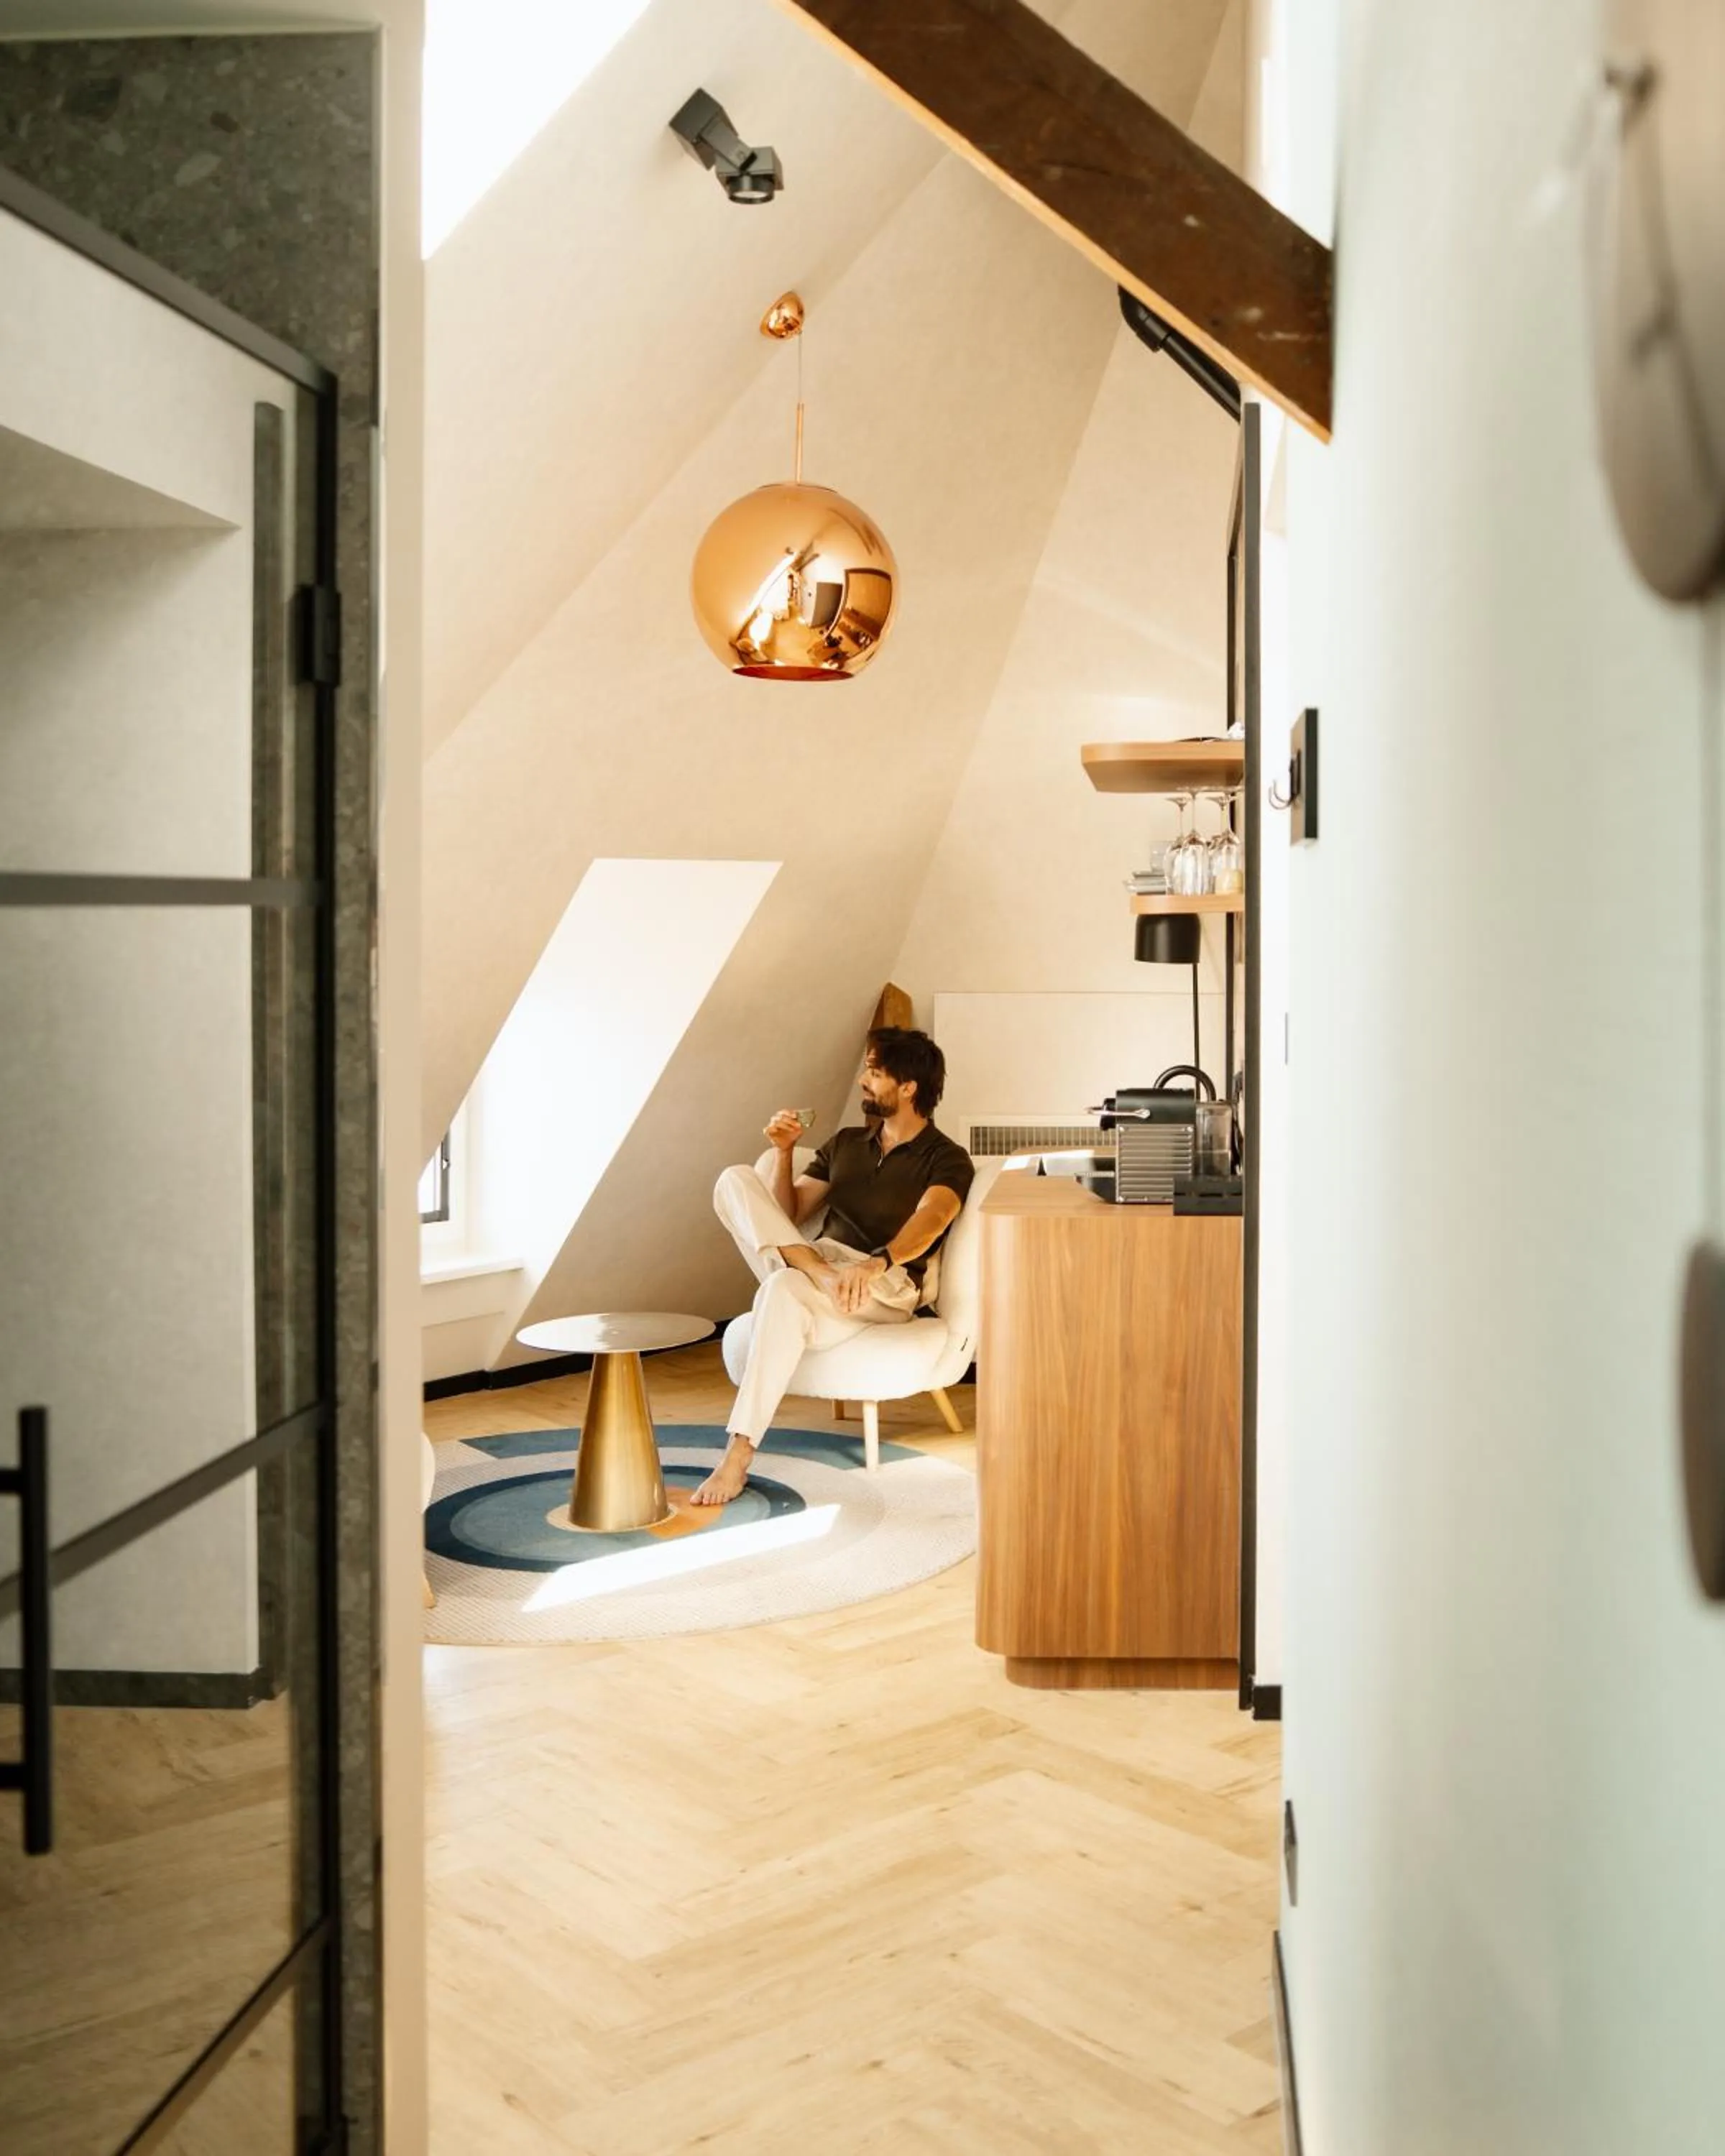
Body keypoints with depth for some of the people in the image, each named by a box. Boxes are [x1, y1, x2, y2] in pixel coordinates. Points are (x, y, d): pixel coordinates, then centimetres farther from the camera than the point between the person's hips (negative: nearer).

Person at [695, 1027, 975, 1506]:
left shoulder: (946, 1160, 0)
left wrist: (876, 1262, -43)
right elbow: (787, 1216, 21)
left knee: (784, 1290, -39)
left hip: (886, 1287, -6)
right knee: (735, 1181, -14)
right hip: (821, 1261, 6)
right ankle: (811, 1270, -36)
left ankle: (739, 1454, -38)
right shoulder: (845, 1143, 21)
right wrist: (783, 1153, 4)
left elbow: (929, 1220, -22)